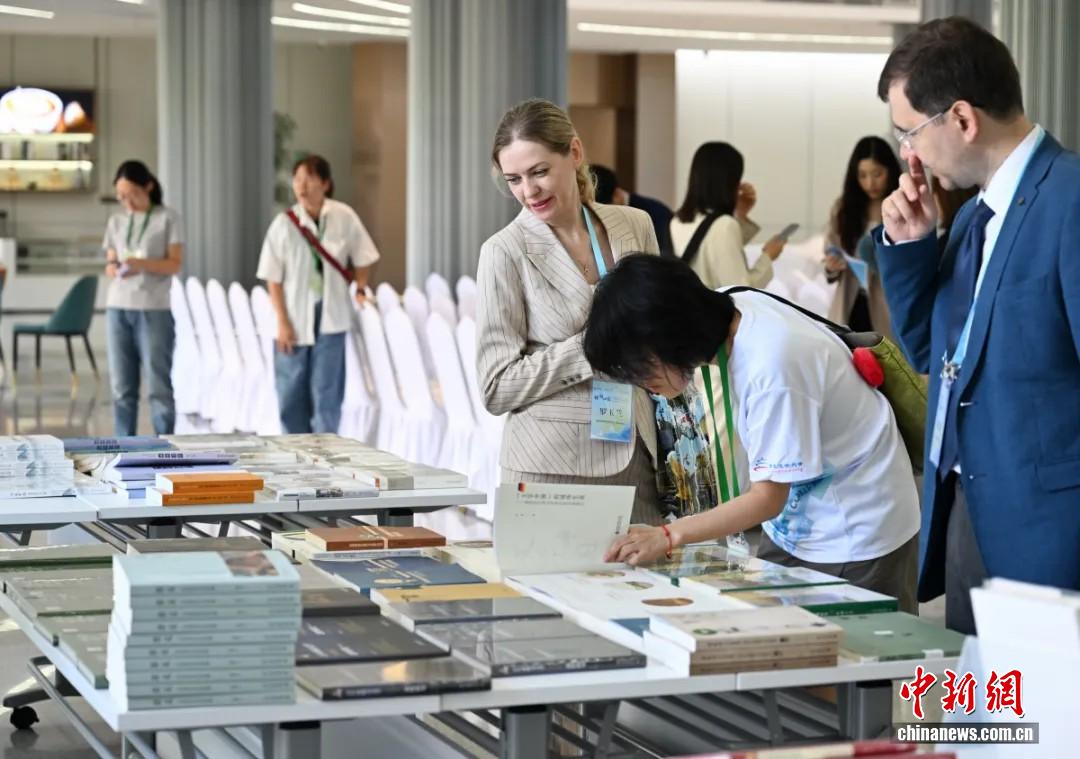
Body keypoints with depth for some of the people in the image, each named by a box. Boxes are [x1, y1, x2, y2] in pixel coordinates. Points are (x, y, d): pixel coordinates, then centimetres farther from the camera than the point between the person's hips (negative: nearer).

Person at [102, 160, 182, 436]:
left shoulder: (167, 218, 1)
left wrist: (142, 263, -21)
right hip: (118, 308, 4)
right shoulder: (116, 220, 13)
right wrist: (115, 268, -10)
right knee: (121, 386, 3)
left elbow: (175, 264, -4)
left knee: (158, 386, -6)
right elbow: (109, 263, 14)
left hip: (155, 310, -4)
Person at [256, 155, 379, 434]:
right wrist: (282, 322, -7)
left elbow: (362, 259, 10)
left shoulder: (344, 218, -5)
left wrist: (360, 290, -1)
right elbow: (273, 278, -3)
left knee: (326, 393, 0)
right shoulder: (284, 224, -7)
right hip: (295, 320, 0)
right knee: (290, 394, 6)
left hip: (331, 317, 0)